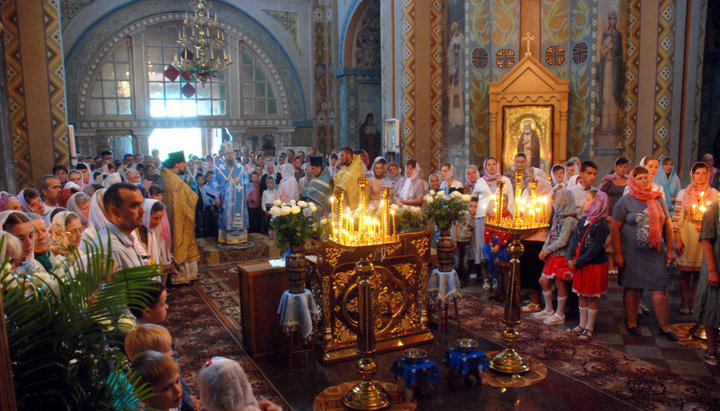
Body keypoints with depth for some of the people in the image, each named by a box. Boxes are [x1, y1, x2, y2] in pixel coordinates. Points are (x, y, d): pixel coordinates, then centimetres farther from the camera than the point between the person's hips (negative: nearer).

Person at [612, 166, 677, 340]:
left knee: (660, 289, 1)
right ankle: (632, 323, 22)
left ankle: (665, 326, 13)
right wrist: (618, 254, -10)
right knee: (633, 288, 7)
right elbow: (615, 228, -5)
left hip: (655, 252, 3)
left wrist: (670, 249, 11)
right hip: (632, 253, -3)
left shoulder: (658, 199, 8)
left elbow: (668, 225, 15)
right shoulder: (625, 201, -3)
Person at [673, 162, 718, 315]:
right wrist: (677, 240, -6)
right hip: (686, 237, -1)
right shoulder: (683, 193, 3)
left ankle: (694, 303, 16)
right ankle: (684, 303, 13)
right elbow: (677, 218, 0)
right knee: (685, 272, 3)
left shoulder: (714, 193, 6)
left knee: (699, 272, 4)